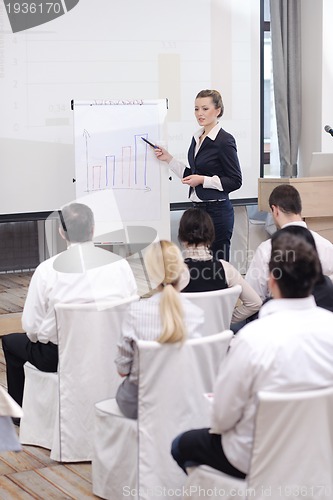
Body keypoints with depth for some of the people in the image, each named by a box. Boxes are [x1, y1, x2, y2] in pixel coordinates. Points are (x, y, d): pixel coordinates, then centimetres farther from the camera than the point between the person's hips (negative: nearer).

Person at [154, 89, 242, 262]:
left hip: (217, 210, -8)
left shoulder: (224, 140, -12)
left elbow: (235, 181, -12)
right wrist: (168, 159, 12)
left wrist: (203, 180, -19)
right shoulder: (197, 138, 12)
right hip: (198, 208, 8)